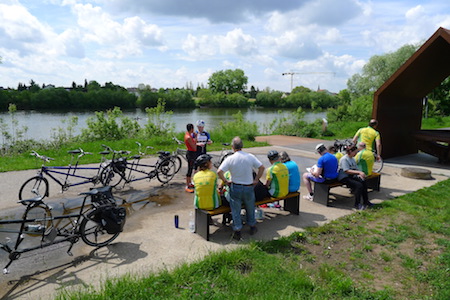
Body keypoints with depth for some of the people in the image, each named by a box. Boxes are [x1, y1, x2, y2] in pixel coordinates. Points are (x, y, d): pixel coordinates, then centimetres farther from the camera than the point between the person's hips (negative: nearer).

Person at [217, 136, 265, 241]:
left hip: (235, 188, -2)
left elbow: (219, 171, -18)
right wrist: (256, 180, 4)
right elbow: (262, 167, -4)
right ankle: (252, 227, 36)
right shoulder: (251, 157, -7)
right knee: (250, 208, 22)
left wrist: (226, 181, -4)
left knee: (236, 210, 11)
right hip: (249, 187, 2)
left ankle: (237, 232, 16)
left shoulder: (230, 159, -13)